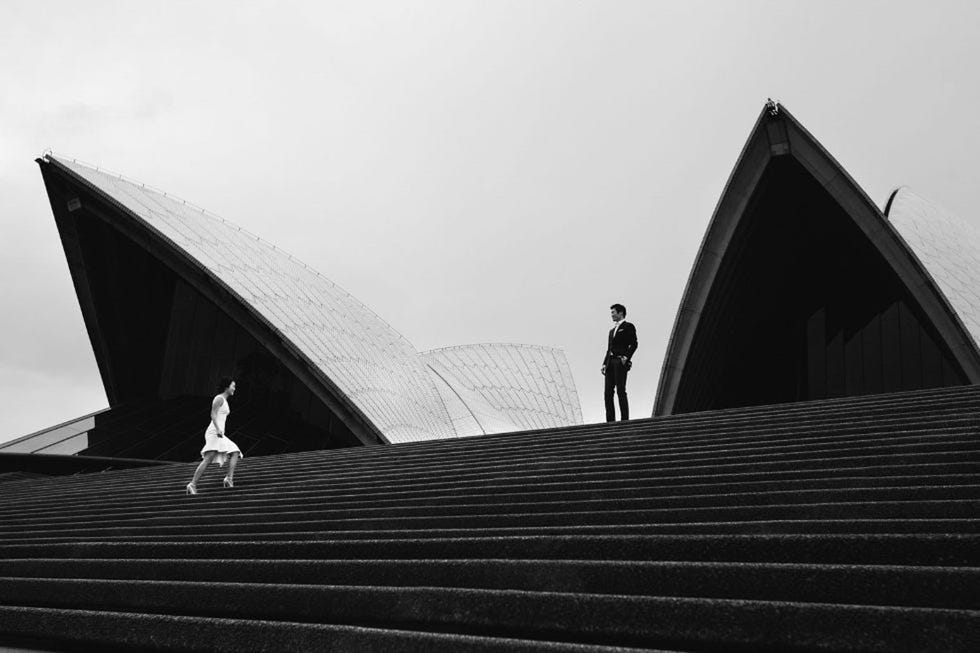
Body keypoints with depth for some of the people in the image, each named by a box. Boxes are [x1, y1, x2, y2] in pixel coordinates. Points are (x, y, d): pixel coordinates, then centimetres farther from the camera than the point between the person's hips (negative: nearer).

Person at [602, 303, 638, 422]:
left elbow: (634, 344, -6)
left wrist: (626, 357, -17)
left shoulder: (628, 326, 5)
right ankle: (610, 420, -2)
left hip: (621, 362, -7)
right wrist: (604, 363, 12)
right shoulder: (612, 330, 26)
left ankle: (625, 419, -14)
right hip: (610, 362, 7)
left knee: (620, 391, -13)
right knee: (608, 392, -1)